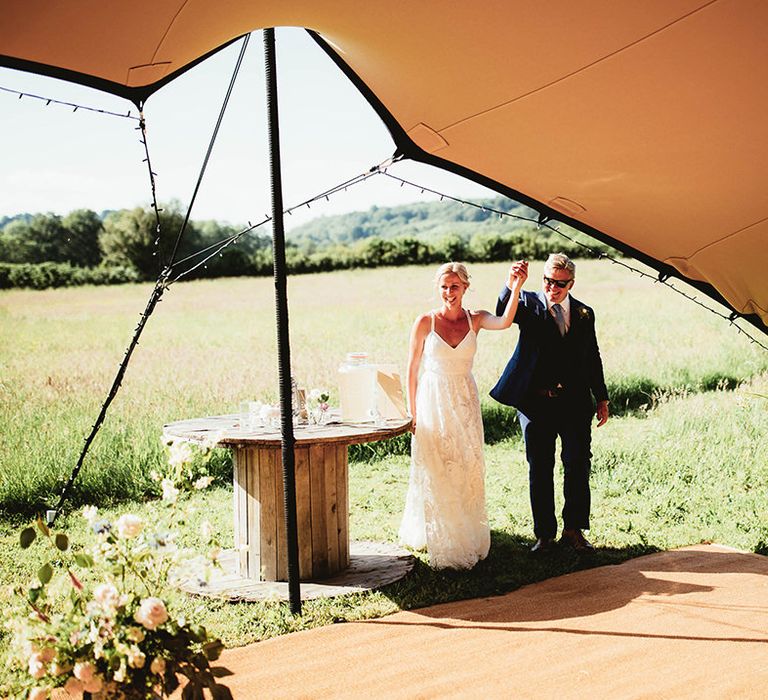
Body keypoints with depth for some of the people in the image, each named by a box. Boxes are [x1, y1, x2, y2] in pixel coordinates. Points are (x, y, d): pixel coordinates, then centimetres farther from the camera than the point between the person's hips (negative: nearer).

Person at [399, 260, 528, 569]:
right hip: (433, 404, -2)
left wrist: (515, 288, -37)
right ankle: (440, 540, 17)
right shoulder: (425, 322, -6)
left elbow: (505, 322, -23)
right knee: (435, 472, 3)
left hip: (465, 404, 2)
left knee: (467, 471, 9)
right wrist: (412, 413, -3)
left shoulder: (475, 320, -1)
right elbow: (412, 370, -1)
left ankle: (466, 537, 27)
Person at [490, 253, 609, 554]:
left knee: (578, 465, 1)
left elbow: (593, 359, 16)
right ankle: (544, 534, 14)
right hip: (536, 402, -2)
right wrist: (512, 284, -38)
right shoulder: (529, 304, 2)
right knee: (540, 470, 5)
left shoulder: (584, 314, 11)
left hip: (575, 404, 2)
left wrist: (602, 399, 14)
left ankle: (574, 529, 15)